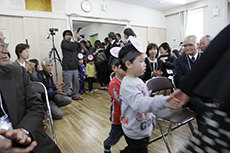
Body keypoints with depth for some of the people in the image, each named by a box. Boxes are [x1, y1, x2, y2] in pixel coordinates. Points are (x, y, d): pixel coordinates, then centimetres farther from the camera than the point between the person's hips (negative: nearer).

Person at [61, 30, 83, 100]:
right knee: (67, 84, -6)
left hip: (75, 67, 7)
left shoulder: (73, 43, 21)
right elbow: (72, 48, -13)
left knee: (76, 83, 10)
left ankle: (75, 96, 24)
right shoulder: (64, 42, 0)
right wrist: (76, 39, -5)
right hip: (67, 68, -6)